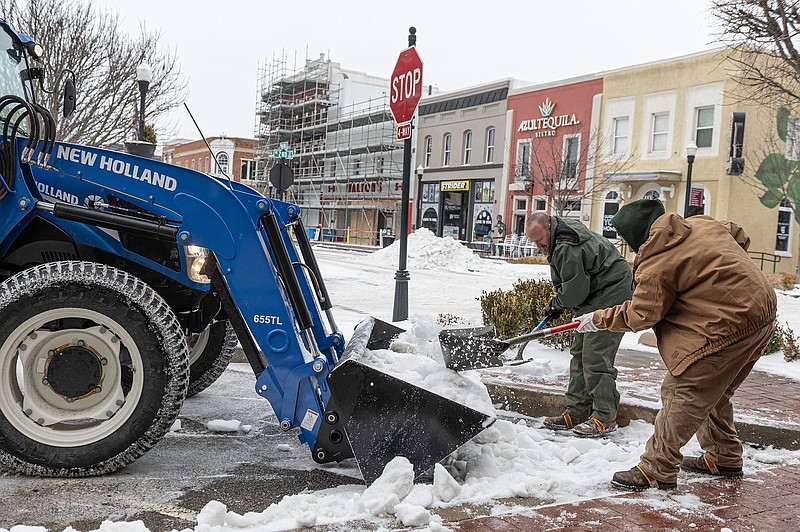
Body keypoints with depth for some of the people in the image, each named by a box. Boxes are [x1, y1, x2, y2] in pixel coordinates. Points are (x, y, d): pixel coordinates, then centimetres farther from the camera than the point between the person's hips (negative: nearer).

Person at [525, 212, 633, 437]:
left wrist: (556, 304, -3)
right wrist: (557, 304, 11)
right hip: (594, 300, 12)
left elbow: (575, 291, -21)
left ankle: (605, 417, -2)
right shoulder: (565, 232, 11)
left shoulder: (567, 248, -24)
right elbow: (569, 282, 22)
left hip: (610, 298, -12)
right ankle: (576, 413, 16)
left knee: (595, 358, -11)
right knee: (579, 354, 11)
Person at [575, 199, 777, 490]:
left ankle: (656, 470, 3)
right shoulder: (700, 223, 8)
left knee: (682, 394, -3)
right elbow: (740, 236, 21)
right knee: (712, 394, 23)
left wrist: (598, 319, 2)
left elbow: (640, 313, -11)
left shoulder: (656, 265, -17)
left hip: (730, 328, -10)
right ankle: (724, 459, 37)